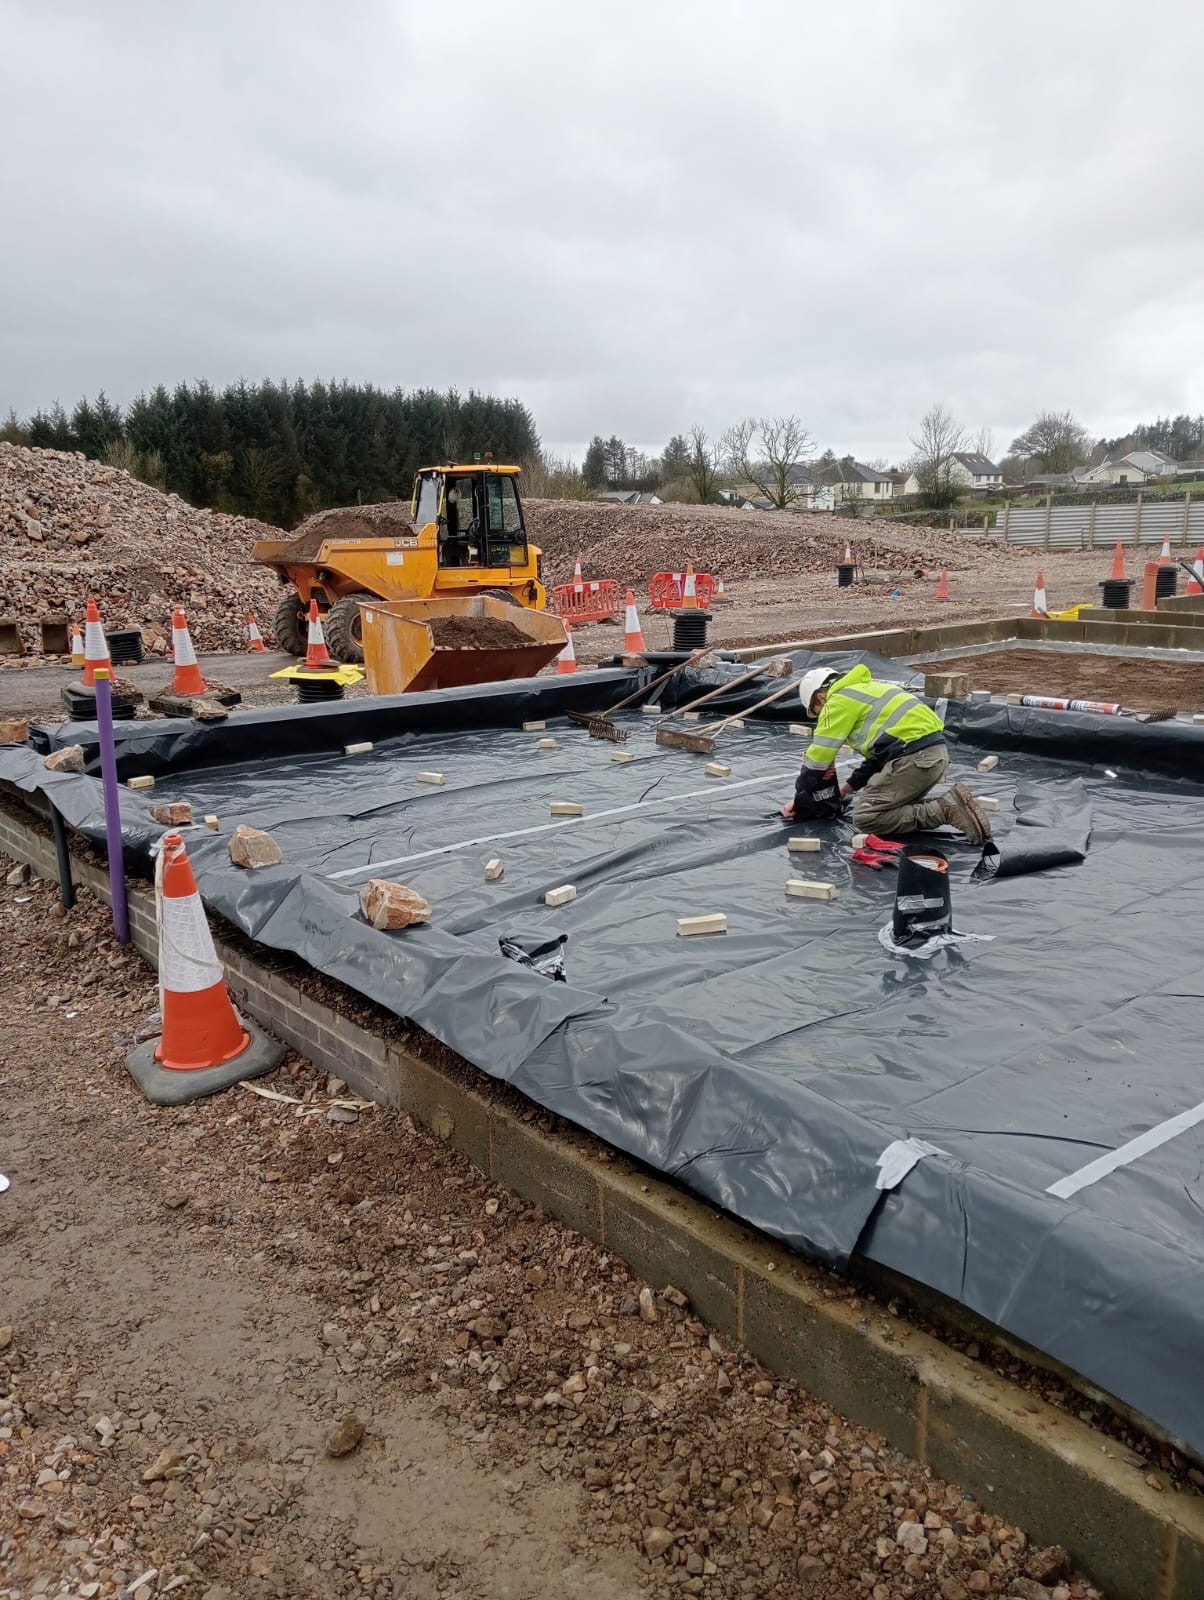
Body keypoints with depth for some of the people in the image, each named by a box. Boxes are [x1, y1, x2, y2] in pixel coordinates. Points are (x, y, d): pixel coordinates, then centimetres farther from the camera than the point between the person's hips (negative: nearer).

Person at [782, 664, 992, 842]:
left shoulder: (839, 701, -1)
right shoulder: (864, 690, 28)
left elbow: (817, 756, -1)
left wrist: (800, 801, 10)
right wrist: (850, 786, 30)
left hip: (915, 756, -10)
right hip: (936, 751, 10)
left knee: (865, 817, -6)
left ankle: (946, 809, -15)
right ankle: (950, 804, 4)